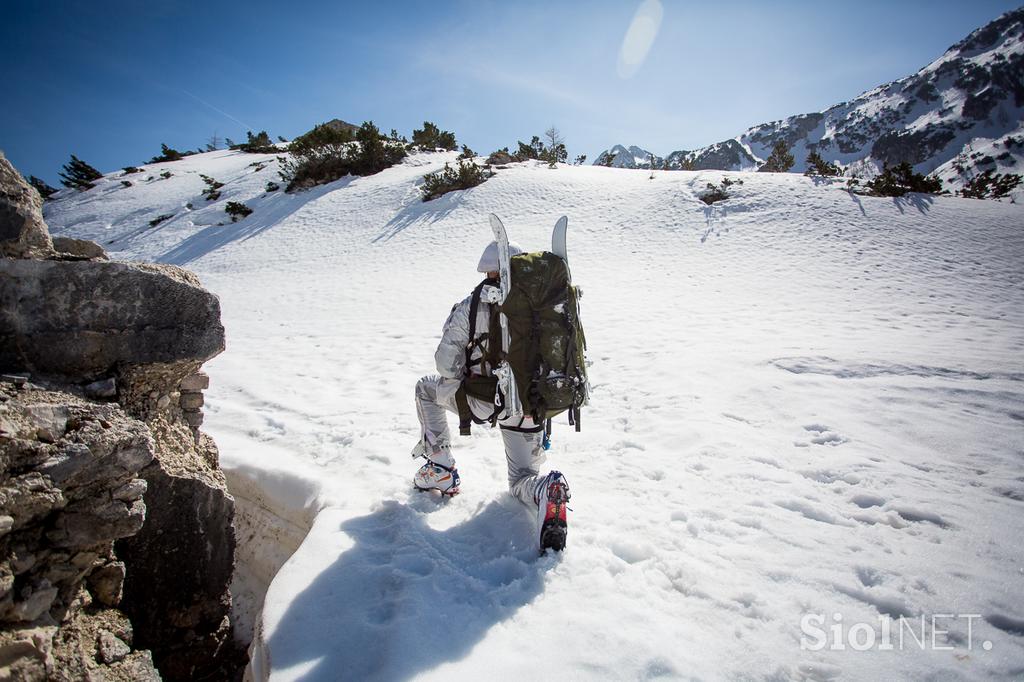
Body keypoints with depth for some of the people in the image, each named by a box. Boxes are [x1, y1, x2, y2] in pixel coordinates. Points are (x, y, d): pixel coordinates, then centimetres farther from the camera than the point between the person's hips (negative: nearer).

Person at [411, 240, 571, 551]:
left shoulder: (473, 306, -12)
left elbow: (446, 363, -12)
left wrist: (465, 380, 8)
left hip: (482, 400, -2)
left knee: (426, 388, 27)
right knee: (522, 480, 23)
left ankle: (439, 469, 24)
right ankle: (544, 490, -16)